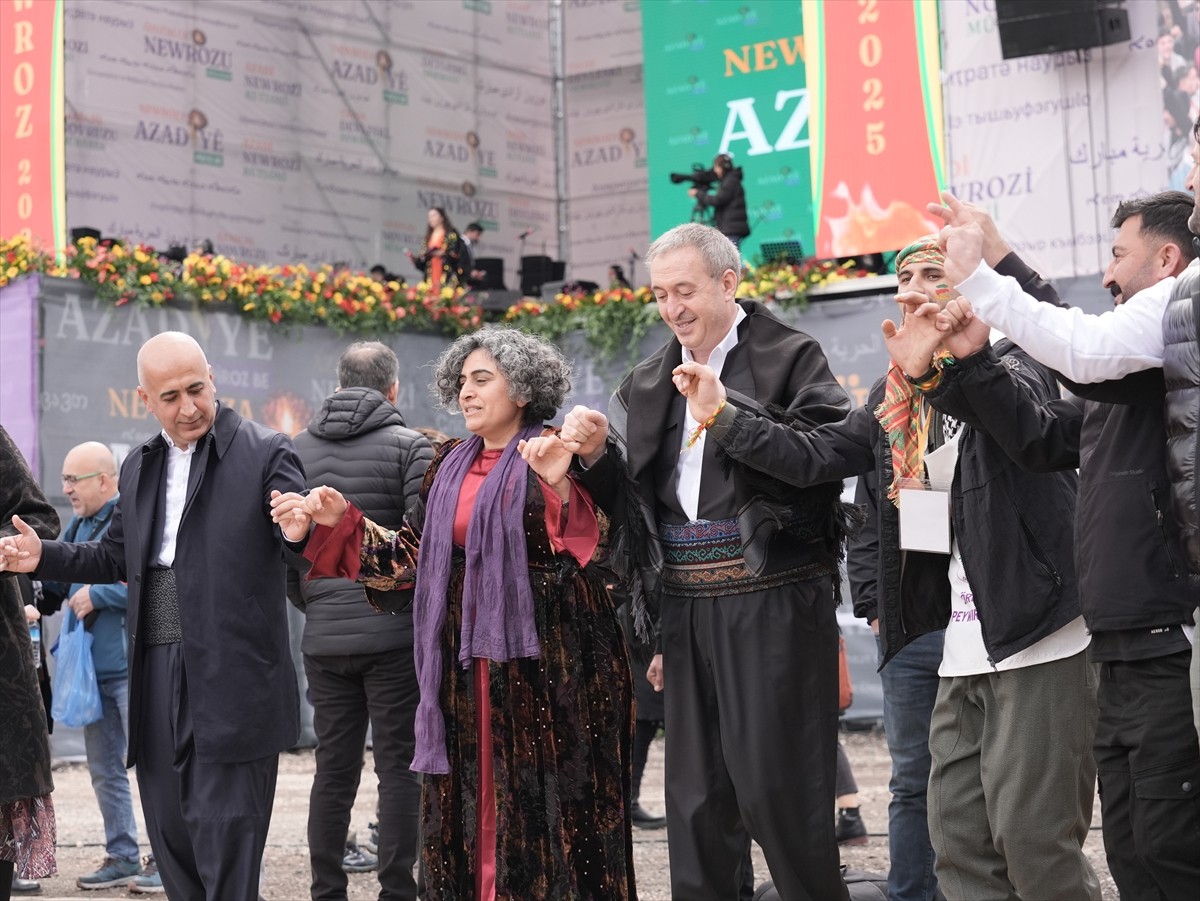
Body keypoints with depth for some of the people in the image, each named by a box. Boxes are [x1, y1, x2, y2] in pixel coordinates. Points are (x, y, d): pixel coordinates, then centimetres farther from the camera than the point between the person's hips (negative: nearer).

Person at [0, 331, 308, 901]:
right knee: (169, 833, 13)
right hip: (157, 676, 7)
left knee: (226, 836, -7)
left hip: (231, 677, -7)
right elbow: (118, 557, 25)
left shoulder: (264, 454, -4)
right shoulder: (140, 466, 17)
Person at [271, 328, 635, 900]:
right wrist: (340, 522, 4)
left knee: (549, 804, -3)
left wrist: (560, 488, -30)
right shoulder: (449, 466, 13)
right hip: (468, 664, 6)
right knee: (470, 805, 8)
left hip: (547, 658, -6)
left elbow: (595, 551, -14)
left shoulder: (560, 457, -4)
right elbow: (413, 556, 13)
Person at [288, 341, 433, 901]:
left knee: (333, 766, 10)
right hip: (395, 634, -4)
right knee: (399, 766, 0)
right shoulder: (409, 447, -5)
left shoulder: (298, 450, 9)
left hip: (323, 639, 4)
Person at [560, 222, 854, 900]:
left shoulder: (791, 357, -2)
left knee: (777, 787, -6)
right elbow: (627, 500, 18)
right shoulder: (650, 383, 17)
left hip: (772, 600, -6)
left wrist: (727, 413, -19)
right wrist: (597, 454, -2)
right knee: (696, 796, 9)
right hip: (686, 607, 6)